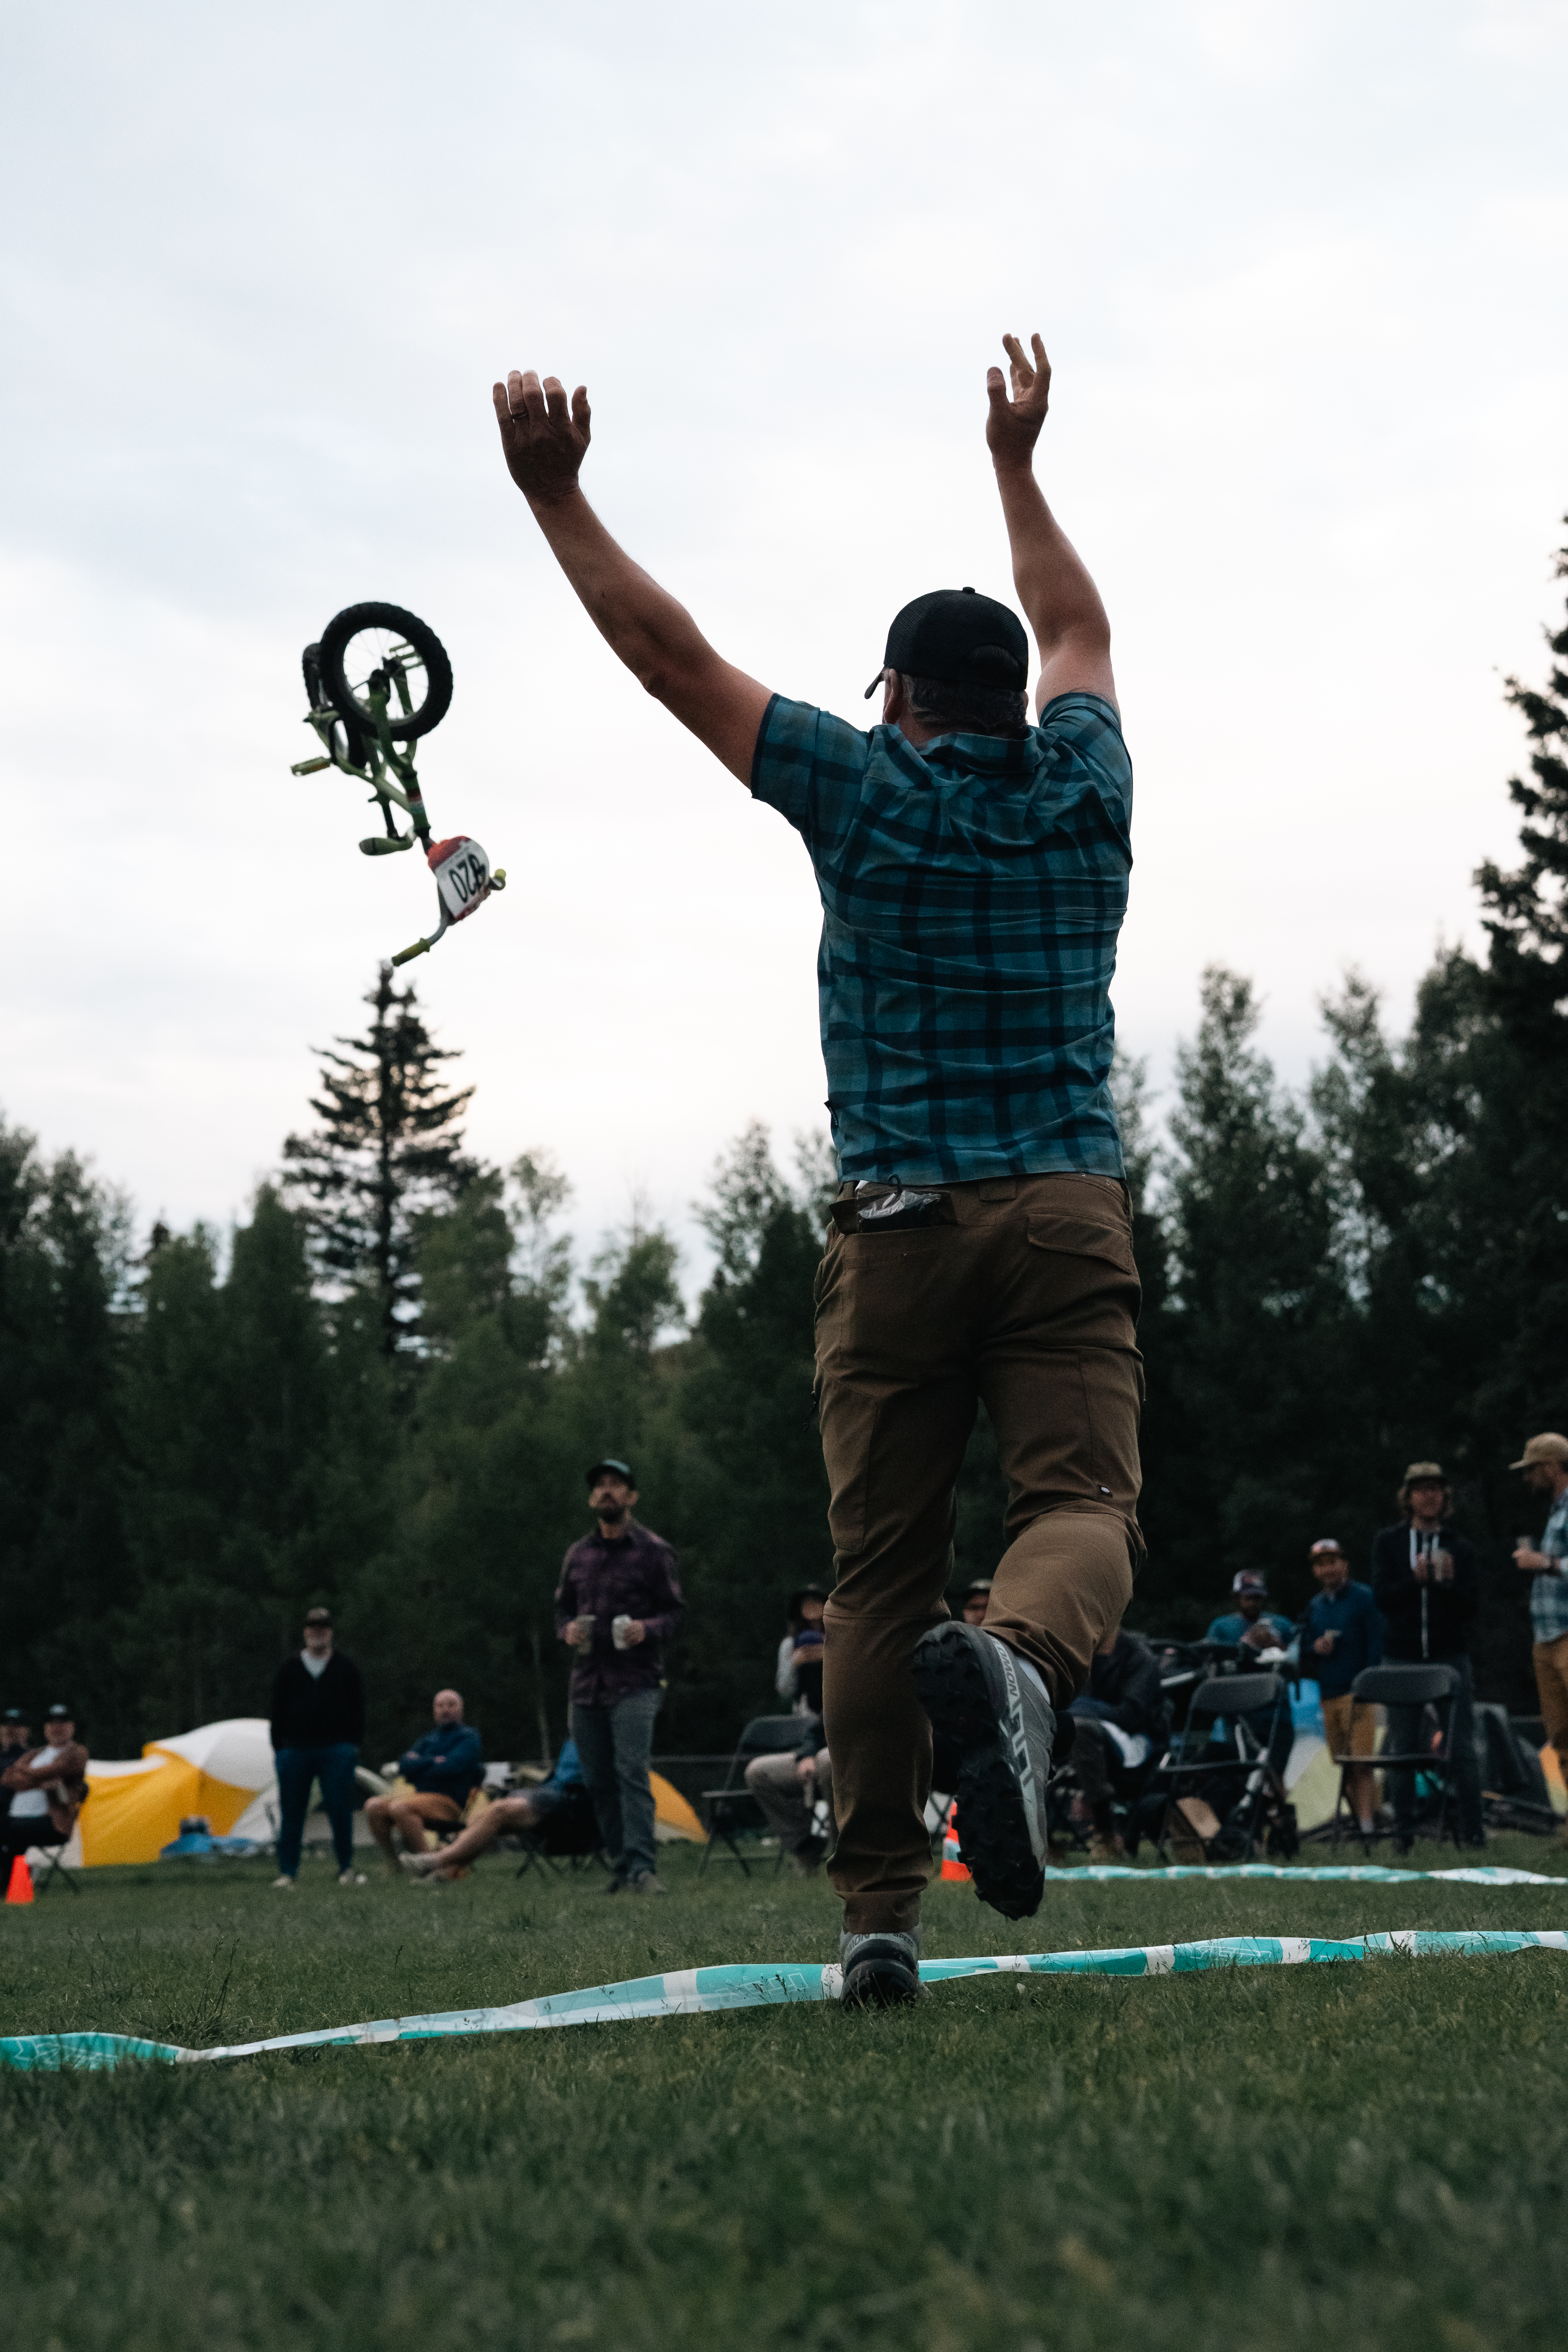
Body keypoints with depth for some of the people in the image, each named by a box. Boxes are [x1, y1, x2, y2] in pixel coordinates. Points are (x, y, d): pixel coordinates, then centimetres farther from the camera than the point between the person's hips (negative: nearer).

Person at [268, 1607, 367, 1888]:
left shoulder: (345, 1668, 9)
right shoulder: (289, 1669, 10)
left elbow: (357, 1709, 9)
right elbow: (277, 1709, 10)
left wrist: (353, 1744, 1)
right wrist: (279, 1748, 3)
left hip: (337, 1750, -1)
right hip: (295, 1750, 1)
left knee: (341, 1810, -5)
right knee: (292, 1812, 1)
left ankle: (347, 1868, 5)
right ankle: (288, 1871, 6)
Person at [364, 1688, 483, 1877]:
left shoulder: (468, 1736, 4)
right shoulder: (430, 1737, 24)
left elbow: (451, 1768, -13)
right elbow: (405, 1764, 9)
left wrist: (419, 1764, 0)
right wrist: (433, 1762, -6)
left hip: (449, 1803, -7)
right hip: (421, 1796, 7)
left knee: (399, 1808, -32)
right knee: (375, 1807, -14)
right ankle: (392, 1861, -9)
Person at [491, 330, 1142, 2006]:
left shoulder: (870, 794, 3)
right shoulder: (1084, 793, 11)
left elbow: (670, 653, 5)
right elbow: (1078, 633, 32)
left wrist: (555, 491, 12)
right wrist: (1016, 462, 43)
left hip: (898, 1226, -1)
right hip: (1071, 1211, 1)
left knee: (881, 1571, 2)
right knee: (1082, 1503, -10)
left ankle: (878, 1915, 0)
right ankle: (1019, 1661, -45)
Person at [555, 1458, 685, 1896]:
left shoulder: (653, 1551, 2)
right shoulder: (578, 1555, 16)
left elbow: (675, 1612, 1)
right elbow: (562, 1609, 23)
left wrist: (648, 1629, -20)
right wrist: (567, 1630, 0)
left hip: (635, 1683, -5)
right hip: (587, 1683, 5)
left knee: (632, 1772, -18)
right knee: (599, 1781, 6)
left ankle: (642, 1868, -24)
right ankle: (621, 1870, 12)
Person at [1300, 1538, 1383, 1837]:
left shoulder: (1363, 1598, 1)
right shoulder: (1314, 1607, 18)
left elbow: (1376, 1647, -5)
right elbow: (1304, 1657, 20)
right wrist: (1315, 1649, -4)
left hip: (1357, 1693, -6)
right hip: (1328, 1696, 6)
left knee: (1361, 1765, -14)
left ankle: (1367, 1827, -20)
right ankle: (1359, 1821, 8)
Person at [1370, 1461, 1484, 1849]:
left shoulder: (1460, 1548, 6)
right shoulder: (1388, 1542, 7)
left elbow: (1471, 1607, 1)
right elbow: (1382, 1596, -3)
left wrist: (1448, 1583, -18)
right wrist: (1415, 1580, -20)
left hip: (1451, 1657, 0)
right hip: (1403, 1657, 0)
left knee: (1462, 1747, -4)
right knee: (1402, 1747, 2)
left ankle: (1473, 1830, -1)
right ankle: (1404, 1832, 7)